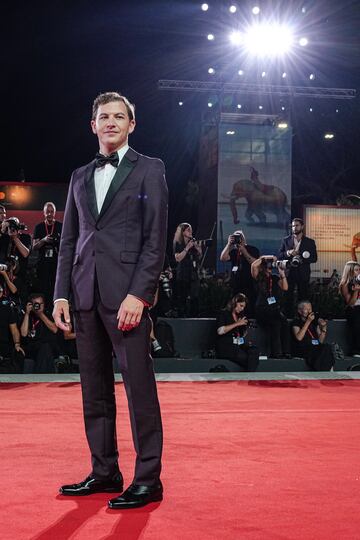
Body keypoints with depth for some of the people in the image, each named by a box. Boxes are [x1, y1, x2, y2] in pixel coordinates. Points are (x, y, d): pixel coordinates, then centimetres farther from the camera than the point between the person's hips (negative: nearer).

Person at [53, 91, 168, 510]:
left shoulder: (149, 170, 3)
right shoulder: (80, 177, 18)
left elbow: (156, 239, -5)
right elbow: (68, 241, 17)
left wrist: (138, 294, -14)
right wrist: (61, 294, 6)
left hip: (126, 294, -6)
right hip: (86, 296, 6)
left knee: (140, 388, -4)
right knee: (94, 390, 9)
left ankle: (147, 479, 2)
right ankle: (104, 472, 18)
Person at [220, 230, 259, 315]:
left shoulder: (252, 250, 4)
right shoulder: (233, 251, 14)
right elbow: (223, 258, -3)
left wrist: (243, 250, -12)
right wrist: (229, 244, -6)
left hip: (249, 286, -4)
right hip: (235, 287, 4)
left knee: (250, 310, -10)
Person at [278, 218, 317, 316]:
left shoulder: (310, 242, 6)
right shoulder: (286, 240, 10)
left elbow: (314, 258, 2)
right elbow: (279, 256, 6)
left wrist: (301, 260, -14)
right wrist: (288, 253, -13)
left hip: (303, 274, -1)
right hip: (289, 272, 1)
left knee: (303, 297, 0)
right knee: (287, 298, -3)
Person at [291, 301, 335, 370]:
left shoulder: (315, 322, 19)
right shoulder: (296, 322, 4)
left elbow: (320, 341, 13)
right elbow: (299, 338, -16)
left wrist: (324, 328, -2)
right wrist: (308, 322, -17)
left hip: (315, 348, 6)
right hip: (301, 351, -5)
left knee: (327, 347, -28)